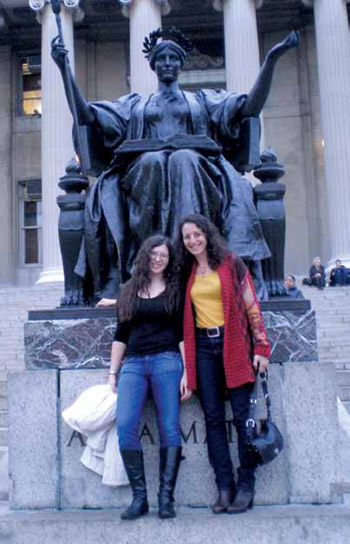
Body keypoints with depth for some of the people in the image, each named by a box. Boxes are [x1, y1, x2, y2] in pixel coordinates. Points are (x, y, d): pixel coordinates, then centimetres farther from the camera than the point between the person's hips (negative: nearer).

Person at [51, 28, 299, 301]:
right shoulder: (134, 103, 31)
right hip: (144, 169, 1)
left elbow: (251, 107, 15)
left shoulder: (202, 99, 29)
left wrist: (271, 59, 7)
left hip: (195, 166, 0)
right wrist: (65, 68, 13)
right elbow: (86, 115, 20)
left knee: (183, 159, -36)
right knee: (153, 160, -35)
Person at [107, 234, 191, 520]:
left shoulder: (175, 289, 9)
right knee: (125, 427, -11)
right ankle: (139, 497, -1)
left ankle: (166, 497, 4)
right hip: (133, 363, 2)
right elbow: (120, 335, 16)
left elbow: (183, 334, 4)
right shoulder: (129, 290, 16)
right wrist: (112, 372, 10)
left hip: (166, 361, -2)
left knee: (169, 429, -5)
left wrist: (186, 373, -5)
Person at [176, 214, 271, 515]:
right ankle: (225, 486, 10)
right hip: (203, 347, 4)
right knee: (213, 418, 3)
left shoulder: (231, 264, 2)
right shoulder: (188, 273, 13)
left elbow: (252, 305, 0)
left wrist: (261, 347, -7)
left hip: (233, 344, -3)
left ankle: (246, 485, 8)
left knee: (242, 415, -2)